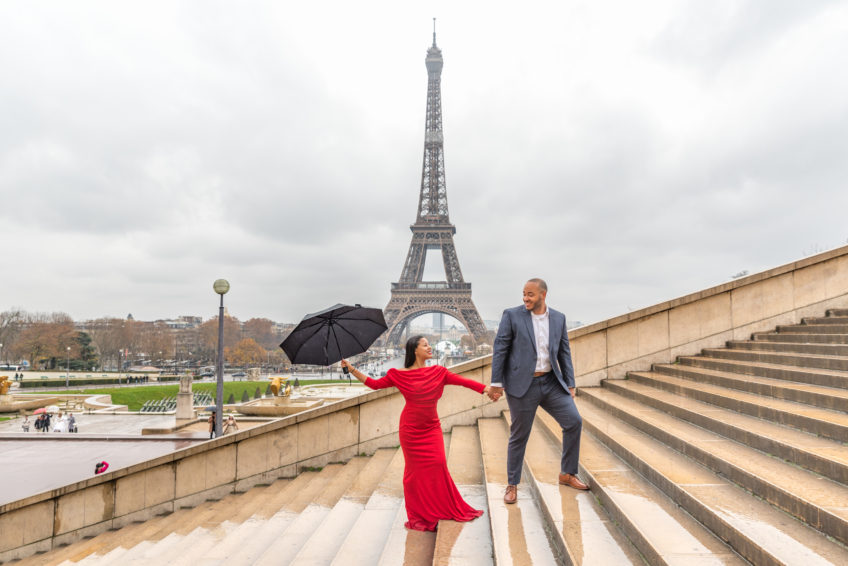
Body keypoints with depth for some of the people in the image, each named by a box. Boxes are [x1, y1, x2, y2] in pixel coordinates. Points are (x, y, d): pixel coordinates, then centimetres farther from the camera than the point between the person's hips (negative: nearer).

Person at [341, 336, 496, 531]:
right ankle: (419, 514, 19)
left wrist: (486, 388, -18)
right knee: (415, 469, 3)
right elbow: (375, 384, 0)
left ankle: (449, 508, 14)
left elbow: (463, 381, -7)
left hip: (431, 428, 2)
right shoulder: (399, 375, -3)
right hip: (410, 429, -2)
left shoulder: (438, 372, 1)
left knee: (438, 464, -6)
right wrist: (351, 369, -3)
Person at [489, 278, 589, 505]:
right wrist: (496, 383, -9)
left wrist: (570, 384, 6)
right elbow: (500, 349, -6)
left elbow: (564, 353, 10)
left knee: (574, 421, -1)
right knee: (519, 436, 4)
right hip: (522, 385, -4)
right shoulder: (512, 315, -5)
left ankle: (567, 474, 20)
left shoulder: (558, 318, 6)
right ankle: (512, 485, 21)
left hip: (551, 382, 4)